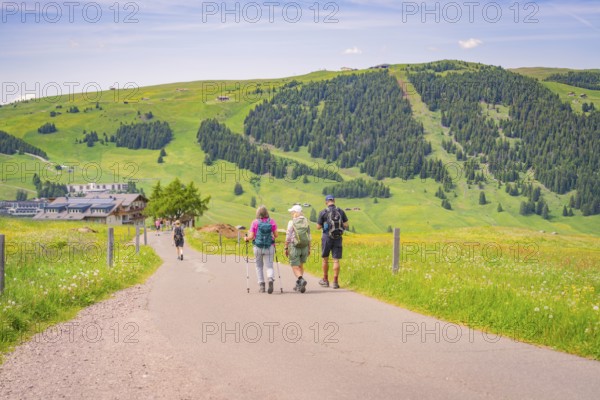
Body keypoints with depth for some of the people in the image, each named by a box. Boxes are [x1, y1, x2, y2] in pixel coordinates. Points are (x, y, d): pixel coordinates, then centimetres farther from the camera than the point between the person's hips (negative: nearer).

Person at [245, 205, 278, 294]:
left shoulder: (255, 222, -5)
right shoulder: (272, 221, -1)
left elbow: (251, 237, -7)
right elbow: (276, 235, 1)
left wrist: (246, 238, 14)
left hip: (258, 247, 0)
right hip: (269, 247, 0)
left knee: (259, 266, 16)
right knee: (269, 266, 3)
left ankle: (261, 285, 12)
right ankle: (271, 280, -26)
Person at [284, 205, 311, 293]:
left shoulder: (291, 222, -9)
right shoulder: (306, 222, 3)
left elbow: (288, 237, -9)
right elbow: (309, 237, 5)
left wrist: (286, 248, -2)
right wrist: (309, 249, 12)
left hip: (294, 247, -4)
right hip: (304, 247, 4)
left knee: (295, 267, 1)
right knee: (300, 265, 19)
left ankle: (301, 279, -25)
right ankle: (299, 285, 21)